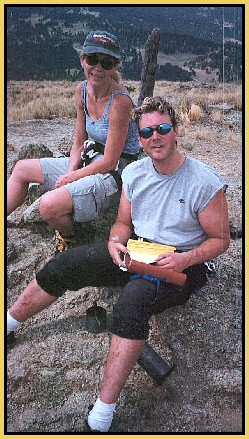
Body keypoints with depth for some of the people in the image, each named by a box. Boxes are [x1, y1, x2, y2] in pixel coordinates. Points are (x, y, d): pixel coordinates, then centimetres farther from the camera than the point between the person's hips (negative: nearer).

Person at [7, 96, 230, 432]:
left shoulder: (206, 182, -13)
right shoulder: (133, 173, 2)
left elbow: (220, 239, -6)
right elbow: (124, 222, 12)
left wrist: (185, 259, -24)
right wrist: (116, 241, -12)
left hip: (180, 265, -5)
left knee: (132, 301, -36)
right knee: (65, 264, -11)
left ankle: (101, 417, -30)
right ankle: (8, 324, 9)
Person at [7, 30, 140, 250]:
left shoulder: (120, 101, -23)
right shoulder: (82, 90, 0)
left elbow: (109, 162, -21)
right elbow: (79, 143, 7)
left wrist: (69, 178, -13)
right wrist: (71, 171, -11)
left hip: (115, 174, -9)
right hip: (90, 162, 9)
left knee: (49, 205, -29)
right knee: (21, 168, 15)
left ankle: (71, 239, 4)